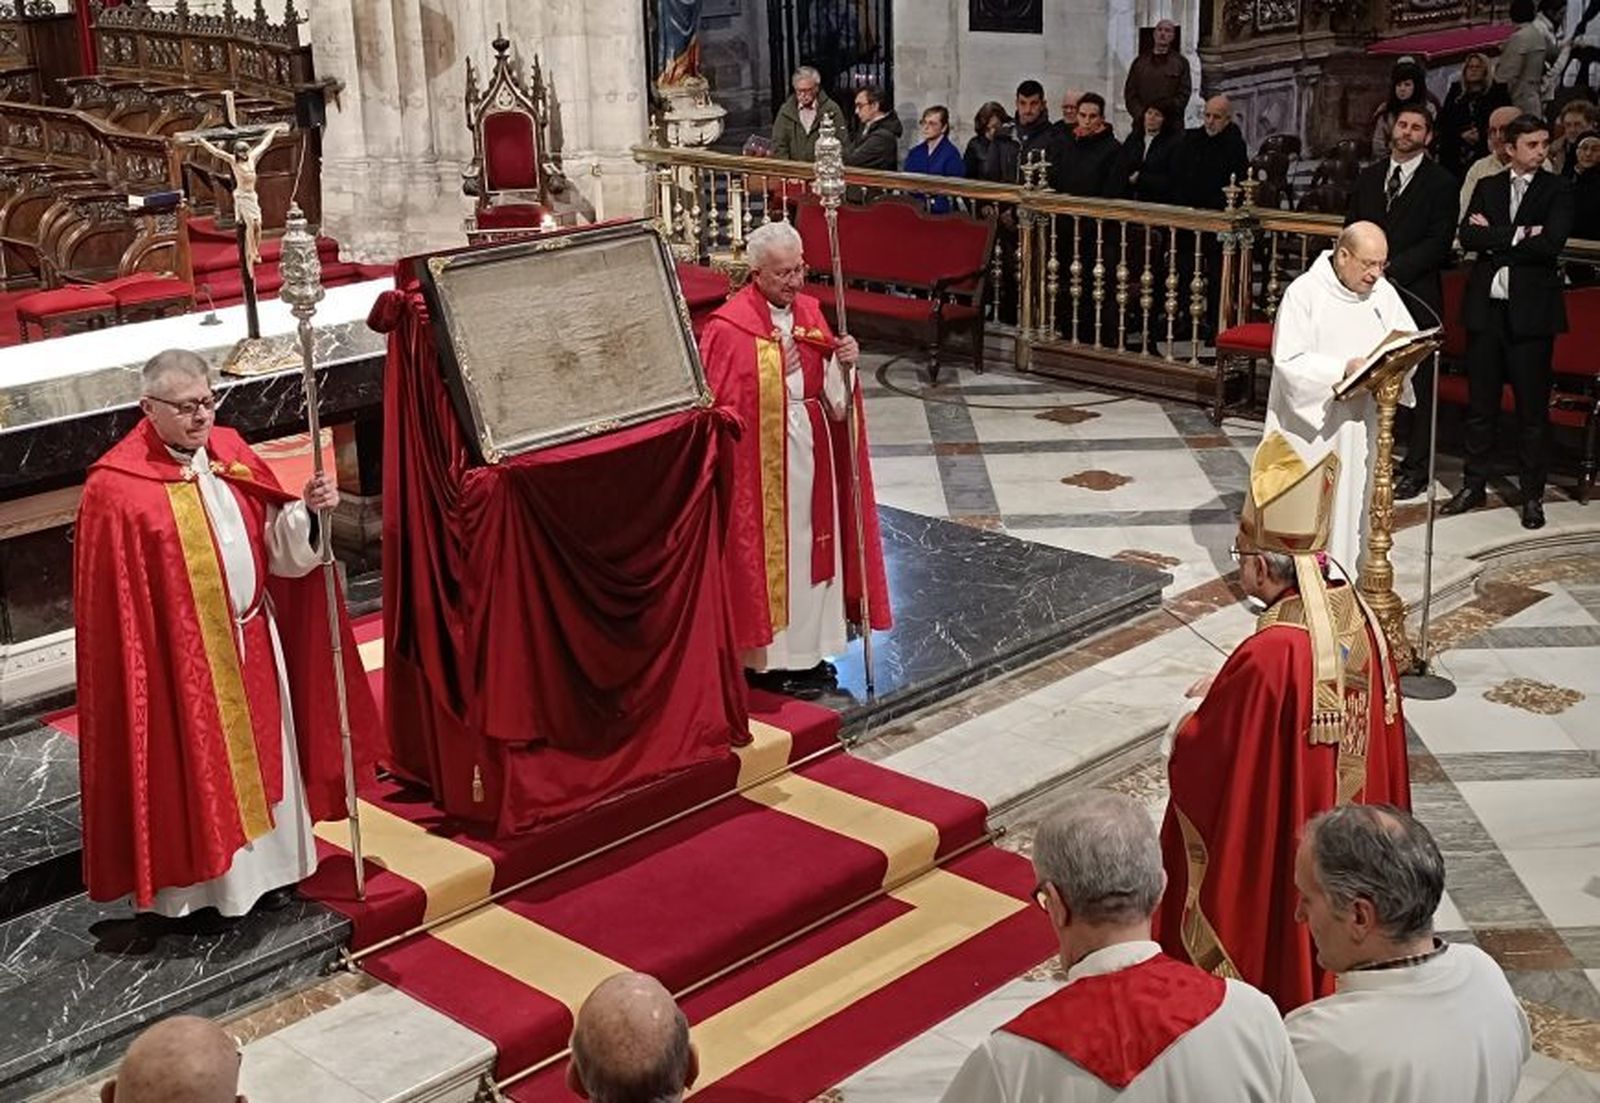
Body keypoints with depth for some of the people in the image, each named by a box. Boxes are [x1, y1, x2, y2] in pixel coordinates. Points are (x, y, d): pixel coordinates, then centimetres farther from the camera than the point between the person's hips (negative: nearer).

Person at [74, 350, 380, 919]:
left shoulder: (230, 452, 2)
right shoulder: (117, 488, -16)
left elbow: (278, 543, 4)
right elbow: (115, 605, -15)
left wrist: (306, 510, -15)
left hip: (253, 642, 6)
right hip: (180, 658, -6)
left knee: (261, 749, 16)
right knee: (194, 763, 6)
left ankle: (265, 866, 33)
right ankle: (196, 884, 23)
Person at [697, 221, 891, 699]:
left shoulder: (809, 311, 7)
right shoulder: (729, 327, -14)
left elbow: (832, 394, 11)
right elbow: (724, 403, -18)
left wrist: (844, 363, -9)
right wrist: (775, 371, -23)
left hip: (810, 451, 7)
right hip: (762, 461, -7)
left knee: (811, 545, 13)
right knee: (769, 548, 0)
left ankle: (808, 650, 25)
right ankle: (770, 659, 11)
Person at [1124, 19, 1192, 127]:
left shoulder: (1181, 62, 11)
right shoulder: (1140, 61, 16)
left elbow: (1184, 93, 3)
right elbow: (1129, 92, 11)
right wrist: (1140, 115, -6)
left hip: (1171, 122, -1)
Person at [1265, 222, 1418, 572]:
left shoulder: (1383, 292, 5)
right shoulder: (1304, 292, -11)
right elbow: (1288, 360, -17)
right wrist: (1343, 368, -26)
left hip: (1361, 418, 5)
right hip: (1309, 419, -5)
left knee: (1352, 500, 7)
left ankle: (1344, 576, 16)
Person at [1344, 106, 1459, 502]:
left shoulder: (1440, 182, -1)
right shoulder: (1368, 177, 15)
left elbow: (1439, 243, -8)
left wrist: (1391, 269, -15)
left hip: (1415, 296, -4)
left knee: (1415, 384, -1)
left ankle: (1415, 469, 5)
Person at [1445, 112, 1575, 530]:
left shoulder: (1557, 190, 0)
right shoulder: (1487, 187, 9)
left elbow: (1551, 243, -15)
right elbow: (1467, 235, -5)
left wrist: (1494, 236, -10)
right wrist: (1518, 236, -14)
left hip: (1531, 311, -3)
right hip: (1485, 308, 3)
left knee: (1533, 409, 3)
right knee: (1480, 405, 10)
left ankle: (1532, 495, 12)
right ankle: (1474, 486, 21)